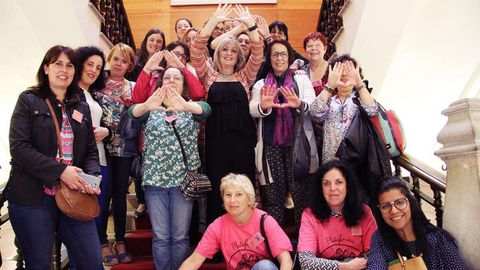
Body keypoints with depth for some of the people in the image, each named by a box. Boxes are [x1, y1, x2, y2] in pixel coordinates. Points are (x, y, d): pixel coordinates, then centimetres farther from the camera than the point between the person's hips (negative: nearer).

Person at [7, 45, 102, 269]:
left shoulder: (82, 107, 14)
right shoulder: (29, 100, 1)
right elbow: (19, 147, -10)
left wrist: (92, 176, -9)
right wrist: (60, 171, -19)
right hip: (33, 198, -3)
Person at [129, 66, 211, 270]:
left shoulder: (192, 108, 5)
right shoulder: (150, 109, 7)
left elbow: (205, 109, -18)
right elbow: (133, 112, -15)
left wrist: (185, 106, -41)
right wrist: (147, 105, -39)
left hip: (183, 179, 0)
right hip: (155, 179, 1)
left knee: (180, 237, 6)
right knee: (160, 237, 7)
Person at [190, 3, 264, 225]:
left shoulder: (244, 77, 12)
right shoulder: (209, 76, 9)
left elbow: (257, 53, -1)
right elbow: (197, 50, -3)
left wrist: (249, 24, -11)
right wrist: (214, 20, -10)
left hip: (242, 139, 1)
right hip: (215, 140, -1)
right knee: (216, 190, 4)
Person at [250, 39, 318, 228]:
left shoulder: (302, 80, 15)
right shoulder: (260, 84, 17)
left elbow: (313, 106, -2)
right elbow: (252, 110, 0)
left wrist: (300, 104, -26)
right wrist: (263, 106, -24)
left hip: (298, 144, -1)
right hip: (271, 145, 1)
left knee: (301, 193, -5)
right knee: (273, 195, 1)